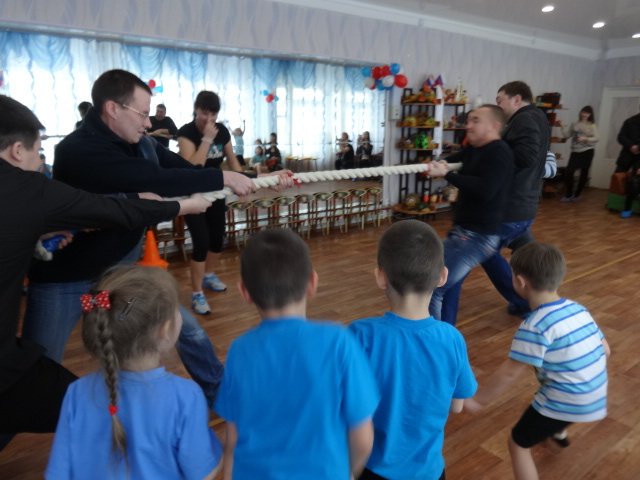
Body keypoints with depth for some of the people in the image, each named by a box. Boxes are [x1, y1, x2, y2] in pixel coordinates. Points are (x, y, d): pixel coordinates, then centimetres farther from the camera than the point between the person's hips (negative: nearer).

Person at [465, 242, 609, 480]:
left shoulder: (535, 326, -25)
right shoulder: (578, 309, 0)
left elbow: (511, 372, -24)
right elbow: (605, 350, 10)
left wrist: (478, 400, -15)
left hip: (563, 403, -9)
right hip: (596, 399, 9)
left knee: (518, 443, 7)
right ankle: (558, 432, 68)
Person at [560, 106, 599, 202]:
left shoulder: (592, 126, 2)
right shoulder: (574, 124, 9)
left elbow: (596, 139, -6)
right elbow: (567, 135, 5)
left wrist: (585, 139, -21)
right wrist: (562, 127, -7)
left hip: (587, 151, -1)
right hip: (575, 151, 1)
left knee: (584, 174, 4)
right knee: (568, 171, -13)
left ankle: (576, 195, 17)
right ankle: (568, 195, -2)